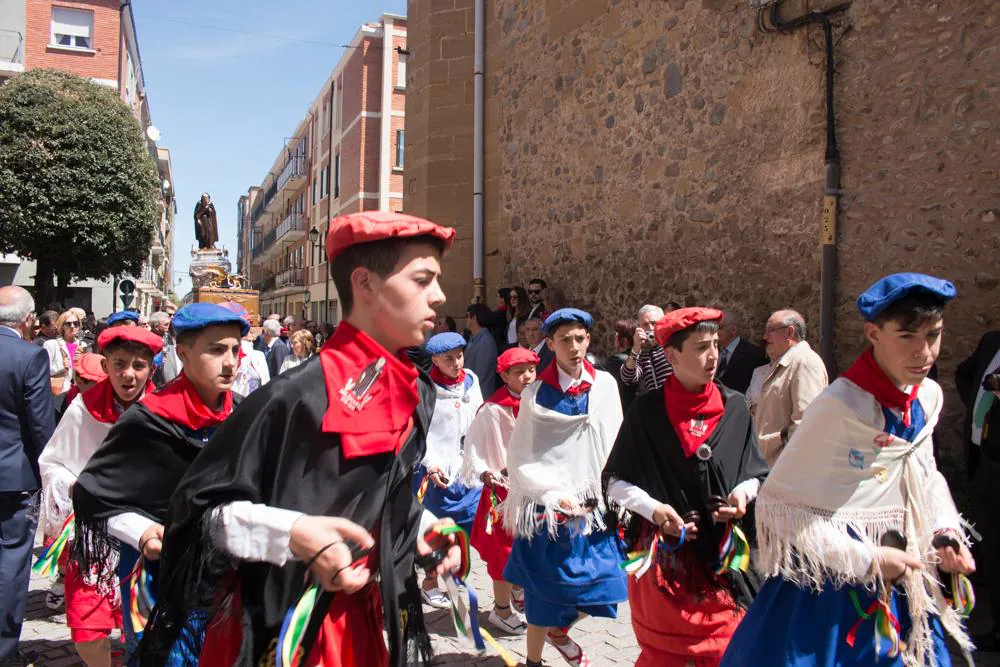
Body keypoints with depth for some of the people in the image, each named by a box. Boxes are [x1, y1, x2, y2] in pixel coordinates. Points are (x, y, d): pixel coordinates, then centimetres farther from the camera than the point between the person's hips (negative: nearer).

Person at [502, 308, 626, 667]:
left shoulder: (605, 384, 0)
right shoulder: (536, 394, -7)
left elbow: (615, 446, 4)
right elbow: (519, 459, -6)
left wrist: (610, 494, -2)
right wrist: (554, 495, -13)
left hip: (594, 508, 3)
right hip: (549, 511, -3)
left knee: (602, 587, 7)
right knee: (546, 595, 7)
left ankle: (560, 630, 36)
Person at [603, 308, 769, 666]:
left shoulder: (734, 407, 1)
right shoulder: (647, 410, -7)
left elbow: (755, 473, 9)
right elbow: (615, 481, -3)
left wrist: (743, 493, -11)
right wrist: (654, 508, -16)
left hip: (721, 553, 2)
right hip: (663, 552, -2)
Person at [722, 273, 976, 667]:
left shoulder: (929, 398, -1)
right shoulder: (840, 407, -23)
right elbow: (778, 504, -21)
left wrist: (946, 531, 0)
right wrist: (867, 560, -17)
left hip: (898, 579, 7)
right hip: (827, 583, -6)